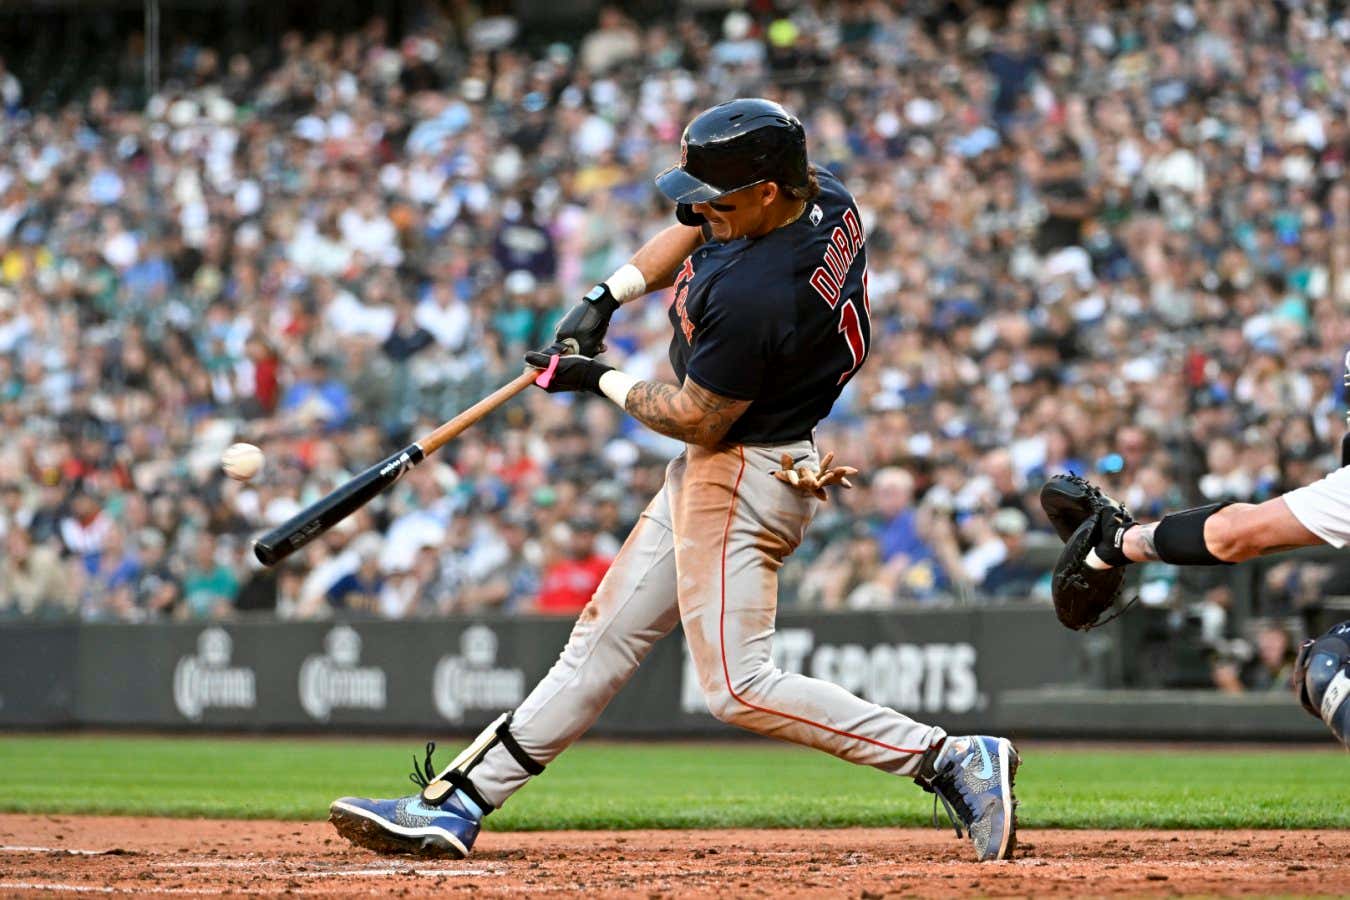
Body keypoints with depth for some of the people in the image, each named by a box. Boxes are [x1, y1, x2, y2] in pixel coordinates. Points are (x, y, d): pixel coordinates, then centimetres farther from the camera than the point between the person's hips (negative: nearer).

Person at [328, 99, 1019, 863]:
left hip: (742, 477, -11)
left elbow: (700, 420, -19)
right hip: (715, 472, 11)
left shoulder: (754, 296, -30)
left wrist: (601, 381, -4)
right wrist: (608, 298, 5)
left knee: (738, 686, -12)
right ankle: (455, 805, 19)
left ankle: (952, 761, -12)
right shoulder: (825, 197, -2)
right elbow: (691, 233, 16)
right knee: (607, 636, 13)